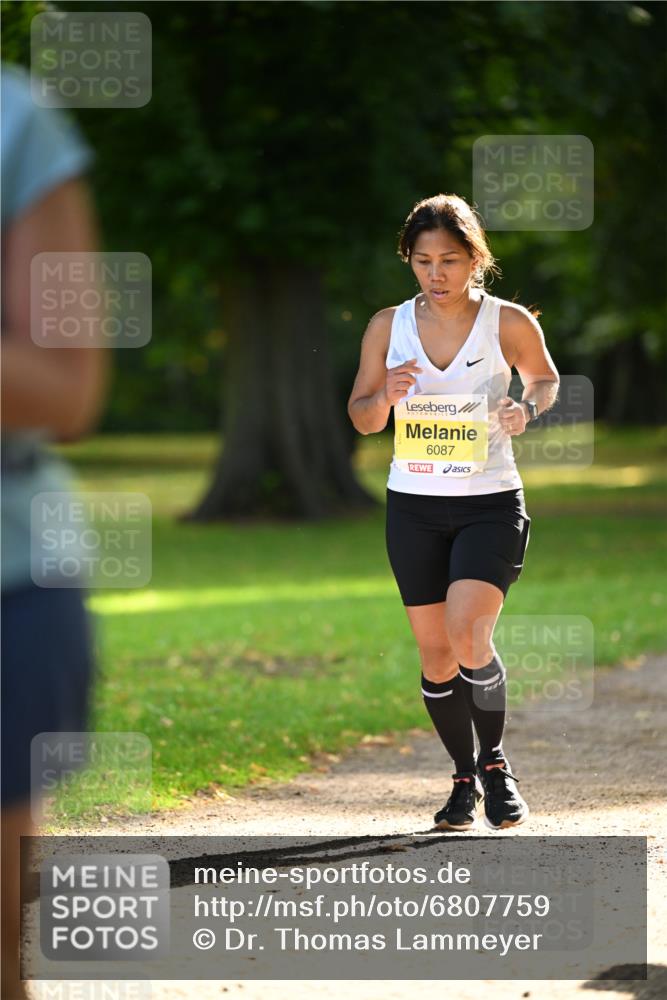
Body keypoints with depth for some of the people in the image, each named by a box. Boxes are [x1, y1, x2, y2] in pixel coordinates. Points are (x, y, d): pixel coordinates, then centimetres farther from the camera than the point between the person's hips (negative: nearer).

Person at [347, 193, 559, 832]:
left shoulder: (509, 323, -6)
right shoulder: (388, 327, 0)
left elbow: (545, 379, 12)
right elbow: (361, 417, 8)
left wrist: (527, 408, -10)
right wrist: (386, 397, -15)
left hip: (490, 503, -3)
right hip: (414, 507, 3)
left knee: (468, 638, -20)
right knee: (435, 654, 6)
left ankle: (494, 760, 4)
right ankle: (465, 778, 25)